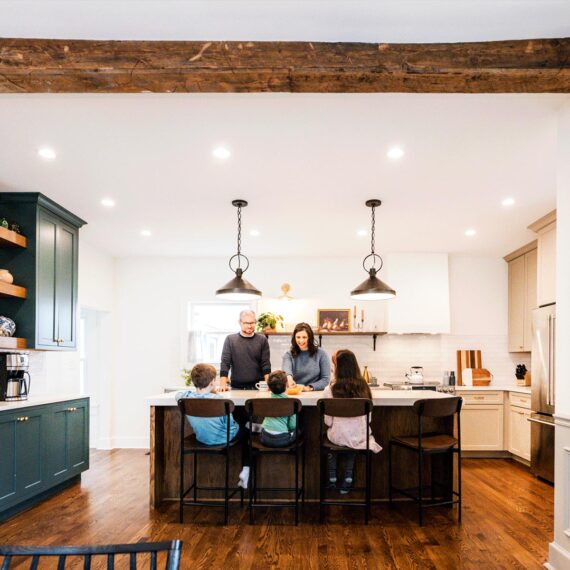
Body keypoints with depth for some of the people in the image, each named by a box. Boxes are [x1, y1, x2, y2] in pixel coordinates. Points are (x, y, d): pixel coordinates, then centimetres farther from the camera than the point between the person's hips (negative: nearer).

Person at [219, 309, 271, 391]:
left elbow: (266, 364, 0)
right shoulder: (230, 339, 3)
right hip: (236, 388, 0)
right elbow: (225, 363, -1)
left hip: (257, 388, 1)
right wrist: (223, 384, -13)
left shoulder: (262, 340, 5)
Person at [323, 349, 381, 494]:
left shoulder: (330, 390, -17)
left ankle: (332, 478, 37)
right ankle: (347, 479, 33)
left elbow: (328, 421, -9)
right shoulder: (363, 387, -8)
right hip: (360, 438, 2)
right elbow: (367, 418, 1)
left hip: (339, 438, -2)